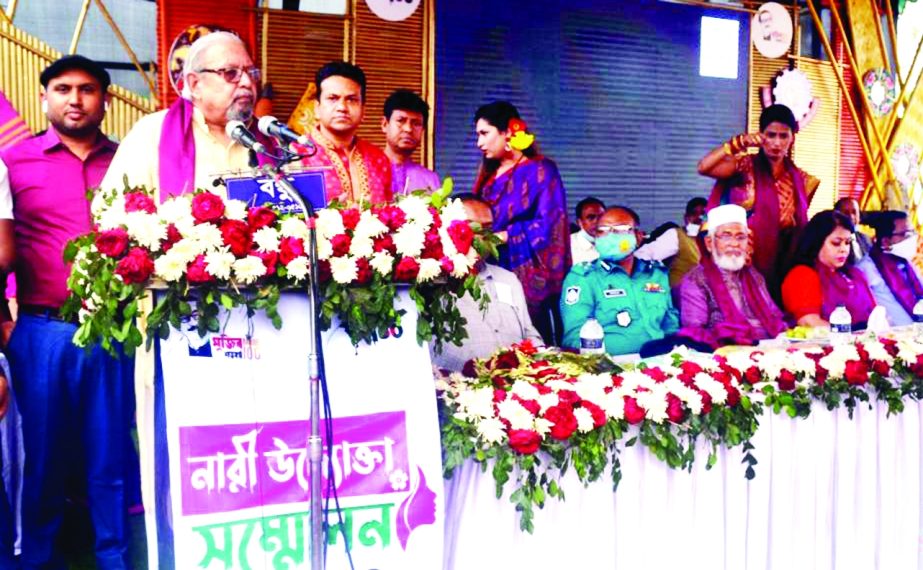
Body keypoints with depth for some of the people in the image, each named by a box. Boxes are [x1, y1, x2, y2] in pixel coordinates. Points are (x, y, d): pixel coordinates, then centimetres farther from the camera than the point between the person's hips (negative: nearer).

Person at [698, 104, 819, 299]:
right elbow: (703, 167, -18)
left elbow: (800, 227, 11)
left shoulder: (800, 180, 9)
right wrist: (738, 143, -21)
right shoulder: (745, 167, -2)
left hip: (781, 262, 4)